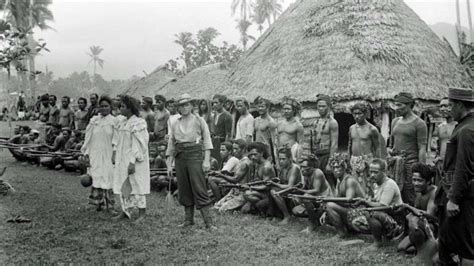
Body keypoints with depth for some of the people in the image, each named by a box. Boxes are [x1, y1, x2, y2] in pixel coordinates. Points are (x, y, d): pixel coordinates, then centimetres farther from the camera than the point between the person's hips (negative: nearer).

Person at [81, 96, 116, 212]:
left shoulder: (114, 121, -1)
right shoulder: (94, 120, 6)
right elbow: (88, 138, 7)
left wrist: (115, 155, -8)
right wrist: (86, 153, 2)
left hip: (108, 154, -2)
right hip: (95, 154, 2)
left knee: (108, 178, -1)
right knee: (96, 178, 3)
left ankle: (109, 204, 7)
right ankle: (98, 202, 13)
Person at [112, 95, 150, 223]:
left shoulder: (138, 123, -16)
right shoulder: (120, 121, 7)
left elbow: (138, 145, -19)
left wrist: (132, 162, -22)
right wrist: (115, 154, 13)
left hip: (134, 159, -7)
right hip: (122, 158, 8)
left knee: (136, 184, 0)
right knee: (123, 185, 10)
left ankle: (142, 213, 11)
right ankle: (125, 211, 20)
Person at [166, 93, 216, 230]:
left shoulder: (199, 121, 4)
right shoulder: (175, 124, 14)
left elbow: (207, 140, -1)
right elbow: (171, 145, 15)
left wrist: (206, 160, -10)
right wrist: (169, 164, 10)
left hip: (195, 155, -4)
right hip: (180, 157, 4)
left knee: (199, 189, -9)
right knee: (184, 189, 7)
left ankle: (208, 221, -7)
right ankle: (188, 219, 19)